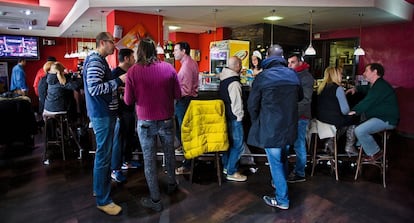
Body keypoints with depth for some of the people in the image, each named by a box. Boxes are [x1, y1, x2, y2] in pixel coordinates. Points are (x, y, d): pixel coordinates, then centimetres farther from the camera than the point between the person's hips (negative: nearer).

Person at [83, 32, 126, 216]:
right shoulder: (95, 61, -17)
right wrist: (118, 81, -23)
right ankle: (103, 200, 7)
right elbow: (94, 89, -26)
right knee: (103, 155, -4)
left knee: (104, 152, 20)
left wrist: (118, 80, 8)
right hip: (102, 114, -11)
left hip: (105, 112, 11)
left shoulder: (100, 61, 17)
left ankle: (101, 187, 35)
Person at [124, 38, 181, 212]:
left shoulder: (133, 71, -10)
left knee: (149, 159, 10)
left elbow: (128, 101, -6)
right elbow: (178, 95, -1)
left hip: (145, 122, -2)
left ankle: (155, 200, 19)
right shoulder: (168, 68, -6)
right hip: (166, 120, 2)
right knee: (169, 153, 22)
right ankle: (172, 184, 44)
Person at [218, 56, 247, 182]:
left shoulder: (223, 79, 8)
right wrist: (239, 116, -9)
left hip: (226, 116, 10)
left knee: (229, 141, 19)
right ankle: (231, 173, 7)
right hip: (234, 117, -10)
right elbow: (236, 103, -21)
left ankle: (226, 166, 31)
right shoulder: (234, 83, -22)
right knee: (238, 145, -1)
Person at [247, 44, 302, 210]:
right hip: (289, 126, 6)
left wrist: (256, 121, 8)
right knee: (283, 159, 25)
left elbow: (252, 104, -8)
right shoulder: (293, 75, 2)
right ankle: (281, 185, 45)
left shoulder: (263, 77, -13)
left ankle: (282, 200, 13)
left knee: (275, 163, 5)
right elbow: (300, 97, 18)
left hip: (270, 128, -5)